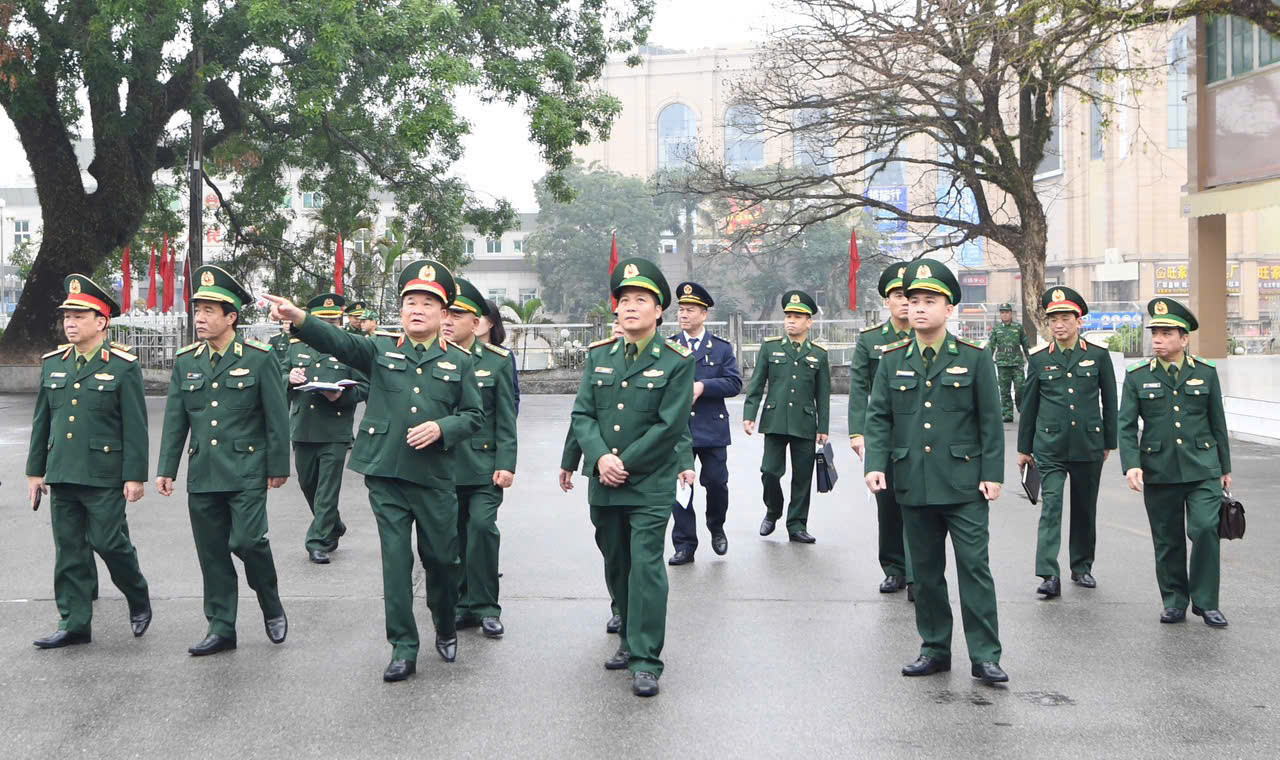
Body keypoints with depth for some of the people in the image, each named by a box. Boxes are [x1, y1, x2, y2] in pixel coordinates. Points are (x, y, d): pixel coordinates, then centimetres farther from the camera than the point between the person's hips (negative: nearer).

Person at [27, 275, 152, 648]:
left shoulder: (123, 366, -6)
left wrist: (134, 476, -11)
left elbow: (135, 427, -7)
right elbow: (42, 421, 15)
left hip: (104, 477, -5)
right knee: (69, 550, 7)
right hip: (62, 475, 5)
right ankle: (74, 624, 14)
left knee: (109, 543, -3)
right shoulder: (53, 363, 10)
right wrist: (35, 470, 12)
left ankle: (139, 599, 23)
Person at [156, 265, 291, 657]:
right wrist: (166, 469, 8)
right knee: (212, 552, 7)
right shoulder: (186, 361, 8)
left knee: (247, 541, -13)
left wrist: (278, 466, -4)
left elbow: (277, 417, -3)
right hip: (202, 474, 5)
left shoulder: (259, 358, -4)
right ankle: (221, 628, 17)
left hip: (246, 472, -4)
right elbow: (175, 419, 11)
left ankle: (272, 607, 13)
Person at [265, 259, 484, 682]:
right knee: (396, 560, 1)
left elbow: (474, 416, 7)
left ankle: (446, 630, 35)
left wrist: (441, 428, -13)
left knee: (441, 559, 10)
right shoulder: (381, 350, 4)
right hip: (386, 474, 0)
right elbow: (338, 342, -12)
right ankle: (403, 649, 8)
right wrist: (298, 318, -30)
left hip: (435, 477, 0)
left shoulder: (458, 362, 5)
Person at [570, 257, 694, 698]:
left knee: (646, 567, -9)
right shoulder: (599, 355, 9)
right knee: (616, 566, 14)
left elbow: (670, 426, -10)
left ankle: (646, 661, -4)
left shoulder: (676, 361, -5)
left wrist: (624, 464, -12)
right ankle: (631, 639, 31)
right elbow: (582, 413, 5)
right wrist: (600, 457, -13)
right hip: (604, 483, 5)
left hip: (651, 484, -5)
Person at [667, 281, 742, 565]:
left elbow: (734, 383, -4)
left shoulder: (722, 347, 5)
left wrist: (703, 386, -16)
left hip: (712, 429, 0)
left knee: (716, 483, 5)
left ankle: (717, 528, 32)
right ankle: (684, 546, 8)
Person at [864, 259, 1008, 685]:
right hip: (914, 485, 3)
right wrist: (875, 465, -7)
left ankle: (985, 656, 3)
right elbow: (878, 417, 6)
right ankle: (934, 649, 21)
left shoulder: (974, 358, 1)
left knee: (974, 566, -4)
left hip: (964, 485, -3)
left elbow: (990, 421, 1)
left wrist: (992, 474, -5)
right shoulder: (892, 360, 7)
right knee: (925, 570, 10)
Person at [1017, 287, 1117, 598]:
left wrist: (1109, 443, 9)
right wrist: (1024, 448, 10)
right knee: (1051, 505, -12)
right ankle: (1049, 575, -16)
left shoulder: (1098, 356, 2)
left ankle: (1082, 567, 27)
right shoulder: (1039, 359, 2)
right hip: (1050, 446, -1)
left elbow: (1109, 401, 9)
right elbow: (1028, 405, 8)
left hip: (1088, 446, 1)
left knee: (1085, 508, 11)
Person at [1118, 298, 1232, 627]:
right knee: (1167, 539, 6)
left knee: (1205, 529, -13)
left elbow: (1217, 423, 11)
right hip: (1159, 472, 0)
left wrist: (1225, 468, 13)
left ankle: (1205, 601, 1)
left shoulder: (1206, 373, 6)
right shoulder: (1137, 377, 3)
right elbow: (1126, 426, -1)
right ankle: (1174, 601, 21)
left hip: (1202, 469, 0)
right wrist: (1131, 465, -14)